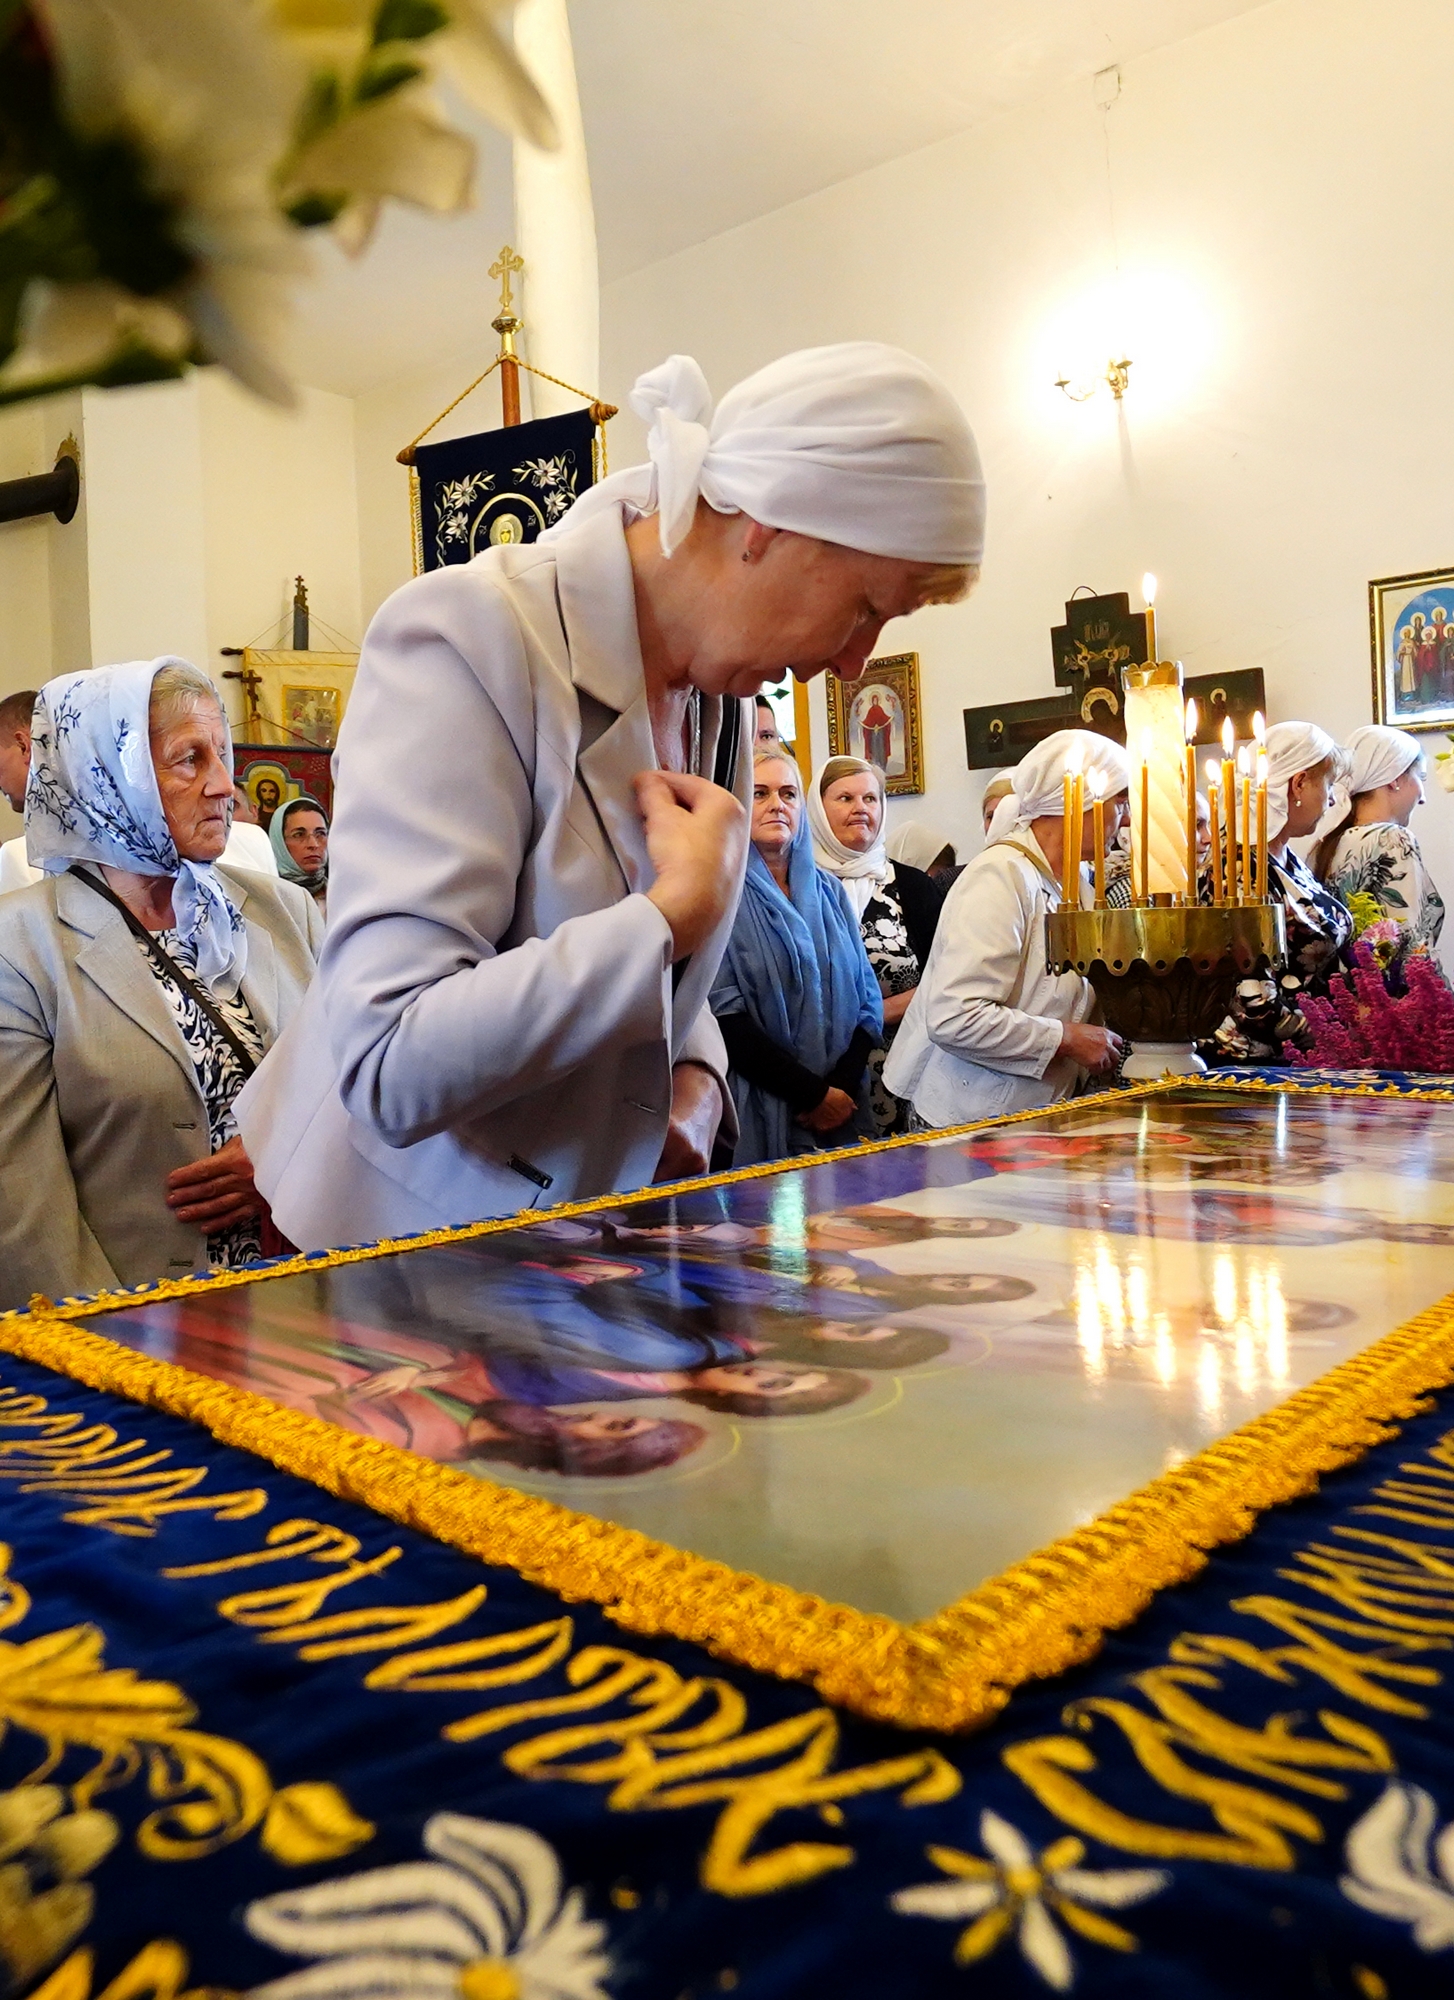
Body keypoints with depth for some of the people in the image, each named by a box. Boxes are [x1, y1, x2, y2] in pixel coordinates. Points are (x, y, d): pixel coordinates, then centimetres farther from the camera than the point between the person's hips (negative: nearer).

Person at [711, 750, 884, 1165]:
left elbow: (868, 999, 7)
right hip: (761, 1116, -4)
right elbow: (725, 1016, -13)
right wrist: (813, 1094, -13)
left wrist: (843, 1085, -9)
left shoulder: (827, 890, 11)